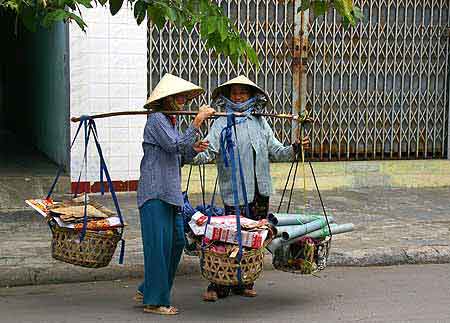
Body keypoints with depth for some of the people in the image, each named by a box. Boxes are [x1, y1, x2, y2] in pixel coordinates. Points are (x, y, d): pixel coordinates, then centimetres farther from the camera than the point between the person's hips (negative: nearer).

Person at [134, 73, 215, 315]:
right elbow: (175, 145, -22)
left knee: (176, 242, 11)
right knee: (159, 245, -6)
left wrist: (192, 150, 7)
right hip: (155, 193, -10)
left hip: (171, 194, 10)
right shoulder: (157, 119, -8)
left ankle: (146, 291, 22)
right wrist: (197, 122, -21)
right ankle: (155, 301, 2)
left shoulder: (170, 121, 20)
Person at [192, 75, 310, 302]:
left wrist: (295, 148, -1)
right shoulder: (221, 123, 0)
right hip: (235, 192, -5)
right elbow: (209, 151, -12)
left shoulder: (260, 122, 13)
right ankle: (218, 285, 1)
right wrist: (195, 153, -33)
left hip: (260, 191, 5)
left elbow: (276, 152, 14)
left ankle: (243, 283, 21)